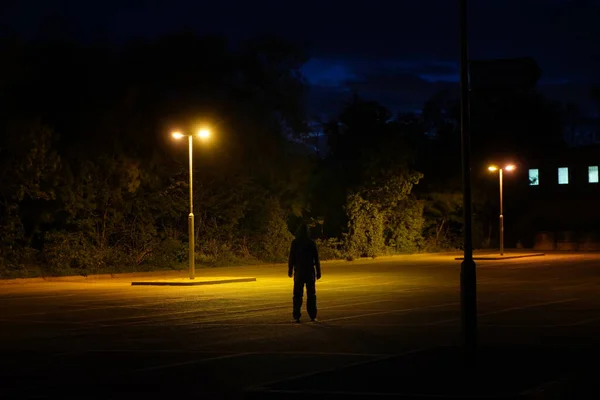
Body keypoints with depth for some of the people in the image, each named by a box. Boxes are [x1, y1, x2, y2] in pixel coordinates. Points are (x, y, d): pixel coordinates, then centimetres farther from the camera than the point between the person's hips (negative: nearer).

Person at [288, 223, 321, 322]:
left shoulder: (295, 243, -4)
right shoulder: (311, 243, 0)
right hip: (310, 271, 1)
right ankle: (312, 315, 4)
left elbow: (291, 257, -5)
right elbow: (316, 258, 1)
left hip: (299, 271, -1)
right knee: (311, 294, 7)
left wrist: (290, 270, 2)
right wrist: (318, 271, 6)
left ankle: (297, 316, -4)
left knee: (298, 294, 3)